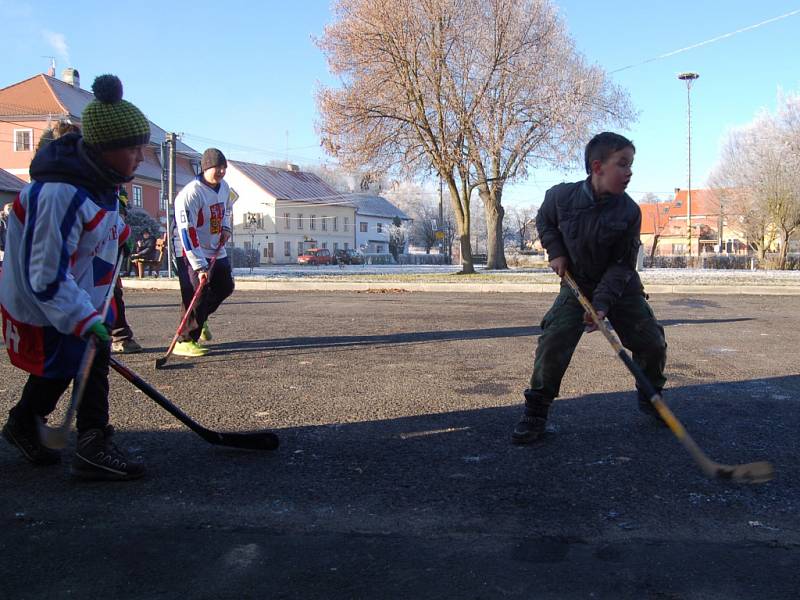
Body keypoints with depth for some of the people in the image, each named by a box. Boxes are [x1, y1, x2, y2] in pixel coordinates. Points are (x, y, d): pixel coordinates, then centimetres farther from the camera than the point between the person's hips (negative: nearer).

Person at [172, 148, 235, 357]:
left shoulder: (224, 187, 3)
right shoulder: (191, 194, -24)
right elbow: (187, 233, -27)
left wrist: (225, 228, 3)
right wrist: (200, 267, -30)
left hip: (217, 251, 8)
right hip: (192, 253, -8)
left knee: (225, 287, 15)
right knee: (198, 295, -14)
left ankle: (199, 320, 37)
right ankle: (185, 341, -6)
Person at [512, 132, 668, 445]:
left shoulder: (629, 212, -18)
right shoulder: (560, 196, -17)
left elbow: (622, 264, -16)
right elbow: (544, 221, 8)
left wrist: (602, 303, -27)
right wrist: (555, 251, -8)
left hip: (620, 286, 1)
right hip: (576, 284, -1)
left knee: (652, 343, 0)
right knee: (553, 341, -17)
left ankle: (650, 397, 29)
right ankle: (536, 410, -3)